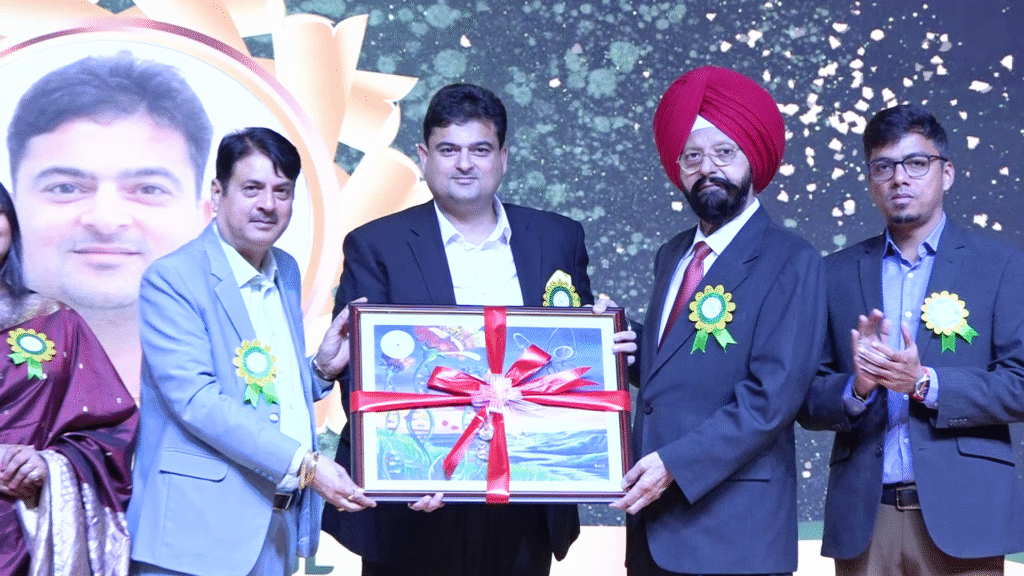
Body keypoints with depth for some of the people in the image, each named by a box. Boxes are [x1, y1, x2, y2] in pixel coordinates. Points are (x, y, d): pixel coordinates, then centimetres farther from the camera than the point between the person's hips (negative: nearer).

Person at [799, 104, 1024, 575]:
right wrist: (856, 389, -13)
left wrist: (924, 383, -15)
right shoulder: (837, 273, 9)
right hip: (864, 518, 2)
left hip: (960, 517, -2)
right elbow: (807, 401, 7)